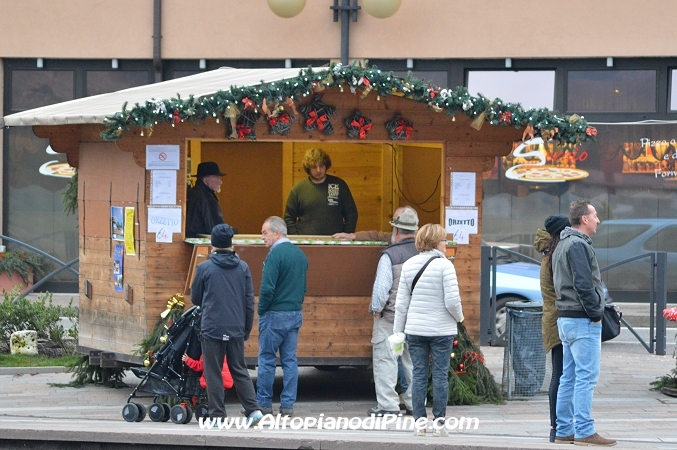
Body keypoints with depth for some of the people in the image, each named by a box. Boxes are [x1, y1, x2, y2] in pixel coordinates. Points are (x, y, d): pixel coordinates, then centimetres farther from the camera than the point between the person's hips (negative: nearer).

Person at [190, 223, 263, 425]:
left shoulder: (204, 268, -6)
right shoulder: (243, 268, 3)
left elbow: (195, 298, 5)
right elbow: (249, 302, 7)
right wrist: (247, 329, 16)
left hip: (212, 329, -3)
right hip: (236, 330, 3)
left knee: (213, 373, 5)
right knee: (239, 371, 13)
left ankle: (217, 415, 5)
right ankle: (253, 409, 3)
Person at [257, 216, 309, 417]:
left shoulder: (275, 255, -15)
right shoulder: (300, 254, 11)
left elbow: (267, 288, -20)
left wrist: (261, 310, -6)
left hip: (275, 315, -7)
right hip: (295, 314, 7)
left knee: (266, 359, 2)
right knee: (290, 360, 8)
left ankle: (264, 403, 5)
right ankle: (287, 404, 8)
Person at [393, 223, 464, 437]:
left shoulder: (409, 265, 4)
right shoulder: (444, 265, -11)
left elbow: (401, 301, 6)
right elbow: (452, 300, -14)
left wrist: (398, 331, 11)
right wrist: (459, 317, 6)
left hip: (415, 330, 4)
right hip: (441, 330, -4)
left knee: (419, 374, 7)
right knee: (440, 375, 3)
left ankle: (419, 422, 7)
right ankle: (438, 422, 3)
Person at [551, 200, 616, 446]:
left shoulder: (563, 244, 18)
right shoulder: (578, 245, -14)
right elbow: (583, 284, -20)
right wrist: (595, 314, -13)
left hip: (565, 319, 10)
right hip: (583, 320, -10)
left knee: (569, 377, 11)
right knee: (586, 376, -9)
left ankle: (564, 431, 13)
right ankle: (584, 431, -11)